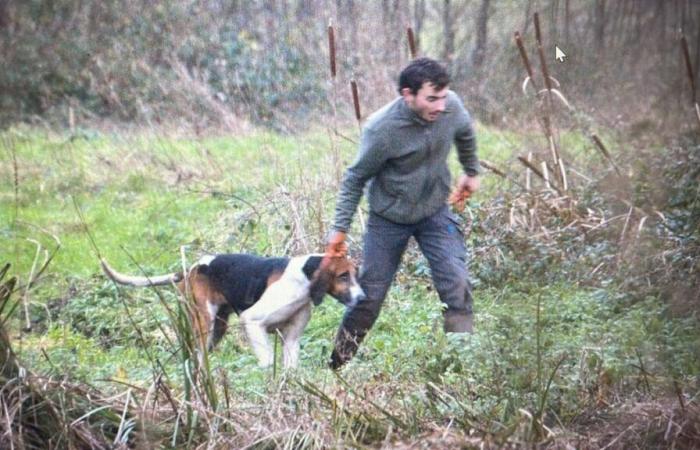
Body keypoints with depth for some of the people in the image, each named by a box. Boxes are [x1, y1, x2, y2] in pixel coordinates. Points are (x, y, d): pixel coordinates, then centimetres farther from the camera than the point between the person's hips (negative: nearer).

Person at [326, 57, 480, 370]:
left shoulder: (451, 107, -18)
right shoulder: (381, 129, -29)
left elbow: (465, 135, 9)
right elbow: (356, 178, -13)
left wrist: (472, 172, 22)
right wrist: (340, 228, -12)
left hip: (436, 212, 3)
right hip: (389, 218, -3)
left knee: (457, 286, -13)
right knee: (369, 297, 4)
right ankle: (336, 366, 23)